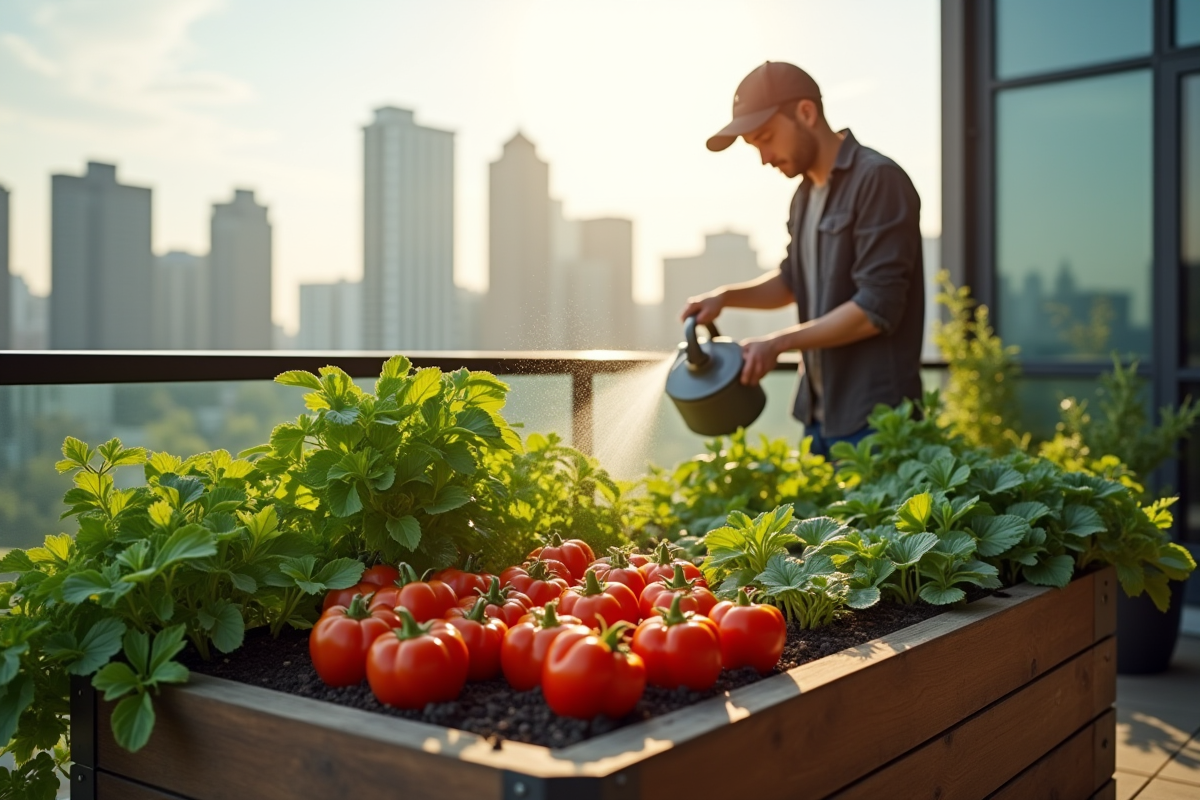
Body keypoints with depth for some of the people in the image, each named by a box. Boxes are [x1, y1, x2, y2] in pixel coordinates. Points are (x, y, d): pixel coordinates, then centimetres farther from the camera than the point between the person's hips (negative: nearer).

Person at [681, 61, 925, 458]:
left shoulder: (878, 180, -14)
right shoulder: (806, 192, 11)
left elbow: (877, 309, -20)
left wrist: (778, 343, -15)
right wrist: (725, 295, 7)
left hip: (873, 416, -8)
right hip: (821, 410, 8)